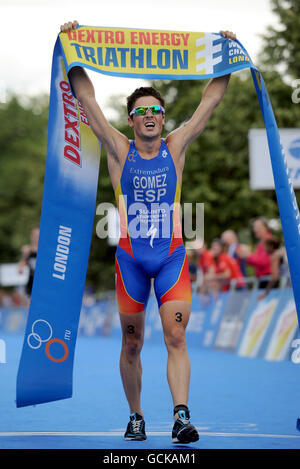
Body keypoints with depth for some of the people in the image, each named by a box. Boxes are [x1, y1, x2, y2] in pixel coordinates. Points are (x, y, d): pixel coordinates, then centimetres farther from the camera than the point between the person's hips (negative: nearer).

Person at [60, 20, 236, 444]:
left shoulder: (175, 148, 7)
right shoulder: (120, 151, 3)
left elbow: (210, 100, 9)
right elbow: (87, 99, 0)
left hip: (171, 254, 0)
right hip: (130, 256, 0)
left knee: (176, 336, -12)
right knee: (131, 343, 6)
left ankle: (182, 415, -21)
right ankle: (135, 417, 19)